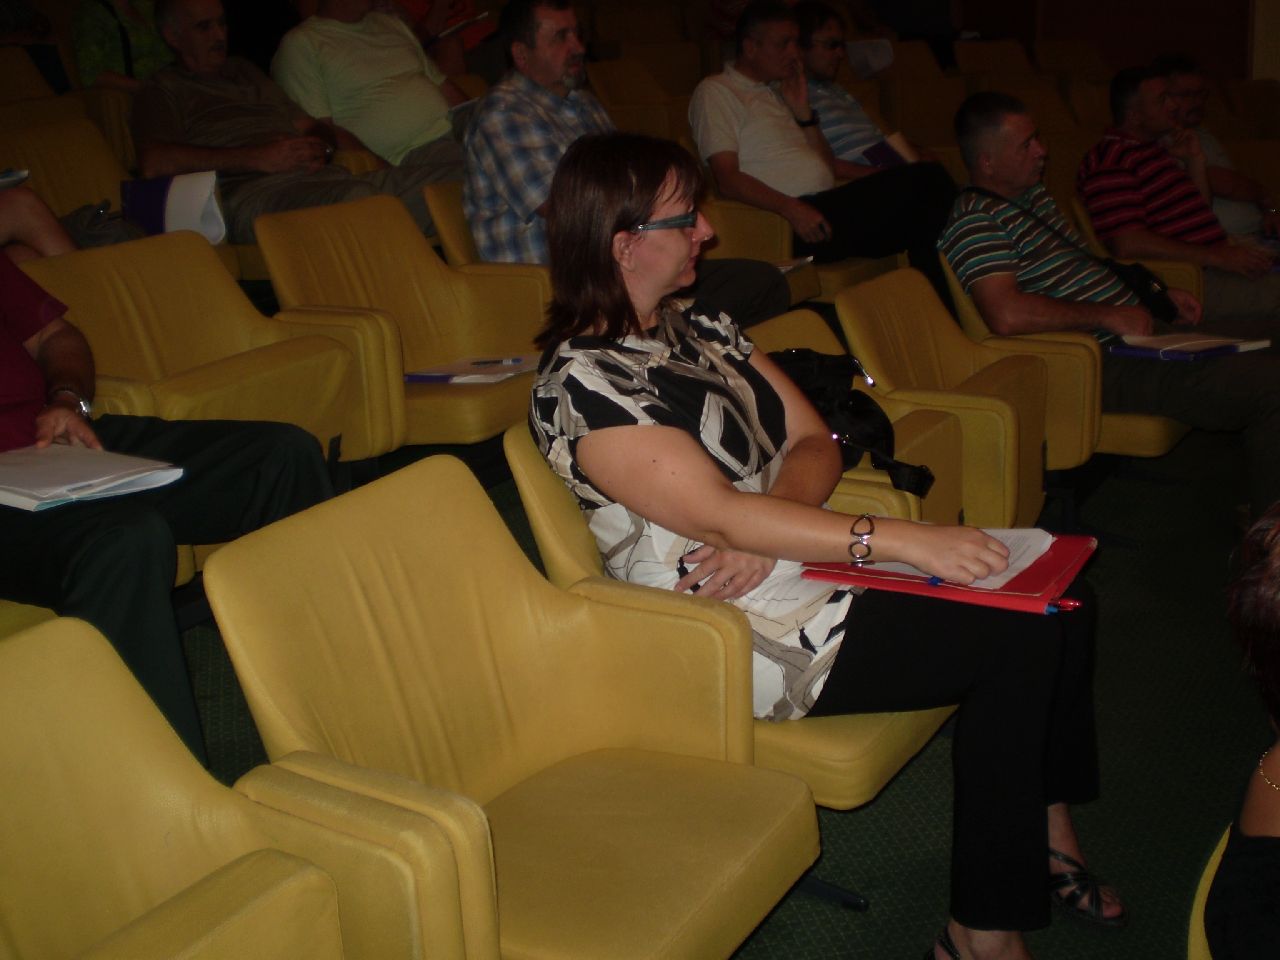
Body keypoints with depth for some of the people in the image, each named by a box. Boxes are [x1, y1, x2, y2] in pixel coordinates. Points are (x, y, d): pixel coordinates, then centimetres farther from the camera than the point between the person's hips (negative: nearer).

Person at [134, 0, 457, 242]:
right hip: (251, 192, -7)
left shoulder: (243, 71, 36)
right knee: (358, 197, -40)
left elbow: (307, 125, 36)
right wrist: (257, 157, -9)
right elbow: (154, 163, -5)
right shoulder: (162, 90, 15)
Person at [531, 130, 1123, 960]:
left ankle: (1050, 831, 16)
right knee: (1015, 641, -18)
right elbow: (717, 516, -24)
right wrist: (900, 540, -29)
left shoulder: (701, 328, 11)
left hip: (797, 554, 8)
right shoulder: (581, 382, -16)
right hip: (749, 628, -8)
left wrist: (762, 534, -15)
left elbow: (814, 441, 7)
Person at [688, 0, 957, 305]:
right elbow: (727, 179, -10)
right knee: (928, 181, -21)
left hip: (826, 208, 8)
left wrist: (803, 112, 10)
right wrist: (792, 208, -23)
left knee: (931, 180, -15)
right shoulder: (715, 92, 4)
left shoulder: (778, 92, 26)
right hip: (796, 222, -8)